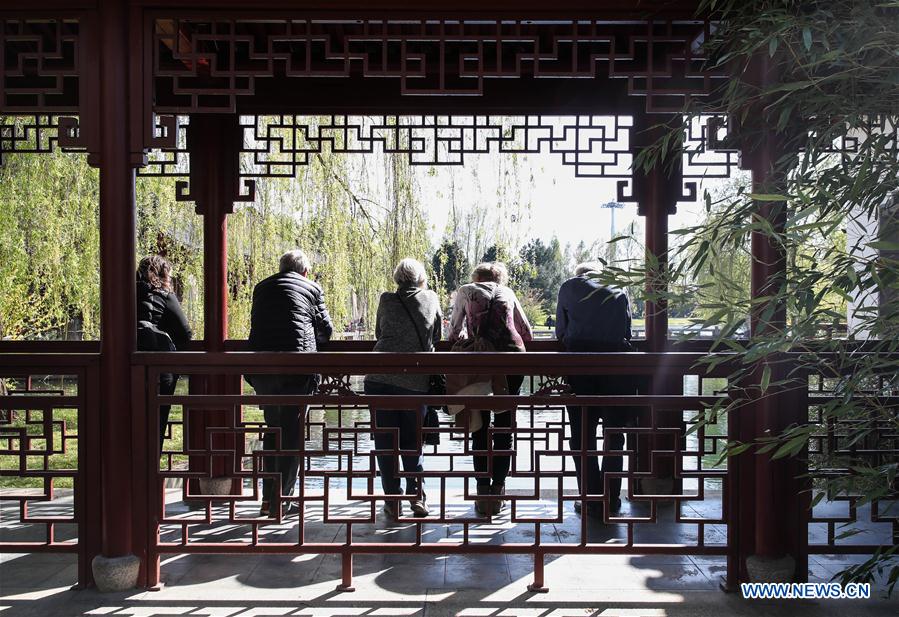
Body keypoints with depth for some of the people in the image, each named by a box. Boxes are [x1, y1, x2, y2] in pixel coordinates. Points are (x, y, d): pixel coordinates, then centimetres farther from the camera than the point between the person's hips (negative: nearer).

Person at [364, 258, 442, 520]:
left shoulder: (387, 300, 5)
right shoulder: (431, 298, 7)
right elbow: (436, 336, 17)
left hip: (380, 378, -1)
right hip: (416, 381, 1)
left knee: (385, 442, 8)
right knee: (412, 441, 15)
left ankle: (393, 501, 9)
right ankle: (417, 496, 8)